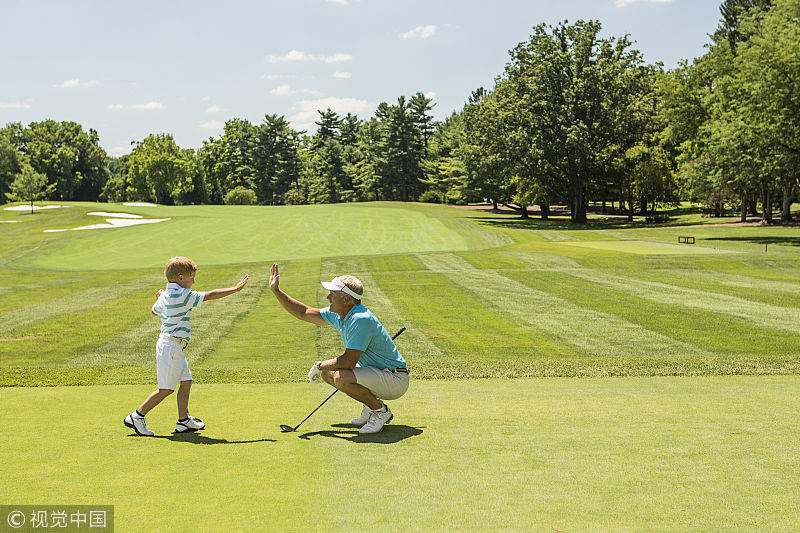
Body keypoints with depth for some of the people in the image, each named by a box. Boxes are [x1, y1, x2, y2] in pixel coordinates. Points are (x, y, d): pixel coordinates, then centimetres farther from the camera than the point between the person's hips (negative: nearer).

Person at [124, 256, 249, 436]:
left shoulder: (164, 296, 12)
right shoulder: (185, 295, -14)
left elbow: (154, 311, 29)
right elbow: (211, 295, -15)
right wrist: (235, 289, -8)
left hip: (172, 346, 10)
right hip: (171, 346, -10)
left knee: (186, 381, 12)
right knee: (166, 389, -5)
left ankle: (184, 420, 17)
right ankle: (137, 416, 1)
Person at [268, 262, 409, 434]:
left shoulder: (361, 320, -26)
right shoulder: (338, 315, 4)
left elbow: (348, 361, -30)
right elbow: (303, 313, 14)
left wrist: (320, 365, -14)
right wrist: (276, 290, 9)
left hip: (396, 380, -10)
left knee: (341, 377, -30)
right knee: (327, 372, 13)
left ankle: (380, 410, -7)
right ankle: (371, 406, 15)